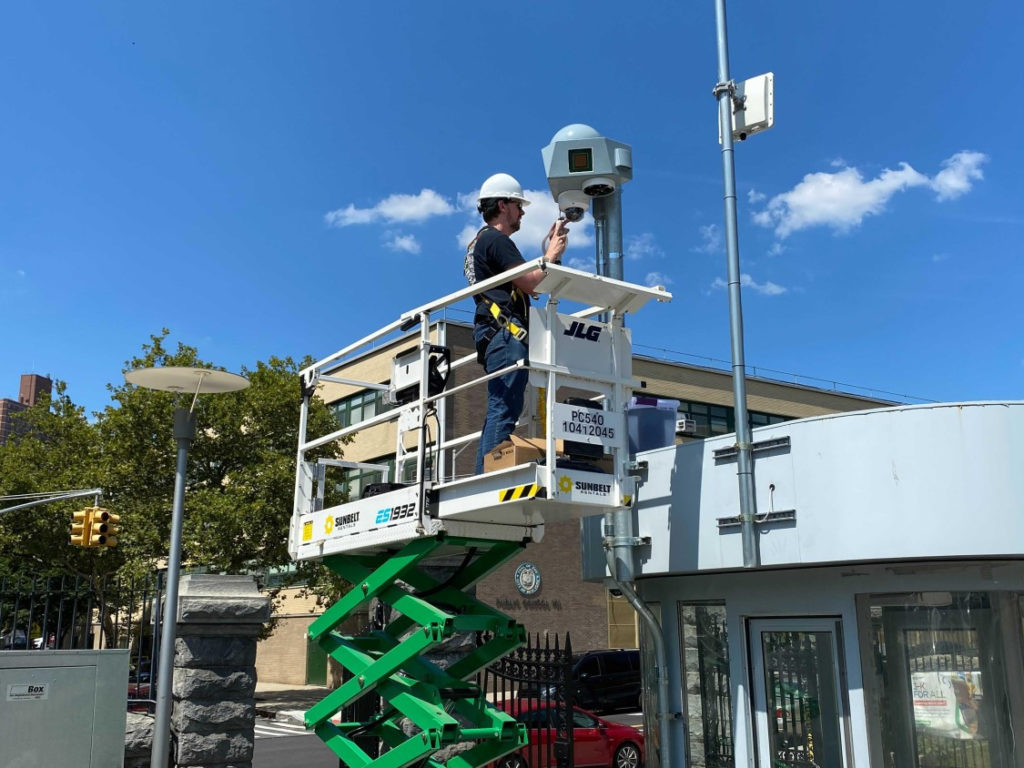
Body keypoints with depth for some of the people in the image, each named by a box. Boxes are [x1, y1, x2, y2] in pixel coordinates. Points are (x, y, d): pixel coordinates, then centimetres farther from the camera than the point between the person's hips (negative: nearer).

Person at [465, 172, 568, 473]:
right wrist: (552, 254, 3)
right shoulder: (496, 240, -4)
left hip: (493, 335, 11)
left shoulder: (480, 242, 29)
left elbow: (527, 281, 27)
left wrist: (550, 249, 24)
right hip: (505, 332, -11)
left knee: (499, 410, 6)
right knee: (505, 409, -16)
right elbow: (530, 283, -11)